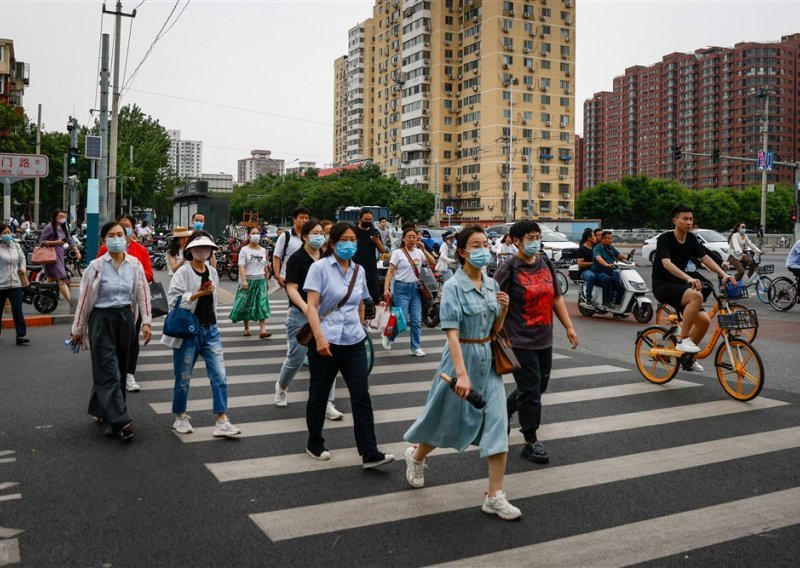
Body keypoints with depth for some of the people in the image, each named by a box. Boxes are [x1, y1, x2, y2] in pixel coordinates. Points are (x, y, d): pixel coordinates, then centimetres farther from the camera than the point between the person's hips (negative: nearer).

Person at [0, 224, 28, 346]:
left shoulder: (16, 246, 8)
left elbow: (22, 258, 22)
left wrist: (22, 268, 7)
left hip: (15, 284, 2)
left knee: (17, 310, -6)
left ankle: (21, 335, -6)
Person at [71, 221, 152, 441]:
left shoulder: (135, 264, 2)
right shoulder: (96, 266, -5)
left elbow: (142, 294, 4)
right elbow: (84, 299, -1)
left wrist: (146, 322, -4)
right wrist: (78, 329, 2)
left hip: (125, 318, 4)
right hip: (102, 320, -3)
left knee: (120, 369, 10)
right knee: (108, 371, -8)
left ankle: (102, 411, 28)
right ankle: (120, 421, -11)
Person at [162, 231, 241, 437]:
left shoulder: (212, 272, 9)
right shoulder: (183, 272, -8)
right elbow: (174, 300, -19)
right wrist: (199, 294, -26)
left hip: (210, 330, 5)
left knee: (220, 376, -4)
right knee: (183, 379, 7)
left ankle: (222, 421, -1)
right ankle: (180, 417, 27)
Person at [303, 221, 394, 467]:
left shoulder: (359, 270, 9)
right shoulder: (320, 268, -6)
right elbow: (312, 306, -14)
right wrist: (319, 337, -25)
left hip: (354, 343, 4)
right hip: (326, 343, -4)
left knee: (362, 397, -4)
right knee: (319, 395, 11)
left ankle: (369, 453, -4)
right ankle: (314, 445, 29)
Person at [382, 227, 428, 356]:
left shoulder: (419, 252, 7)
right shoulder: (398, 253, -5)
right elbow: (390, 272, -7)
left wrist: (424, 249, -7)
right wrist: (386, 289, -17)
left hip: (416, 288, 4)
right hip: (402, 288, -4)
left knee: (416, 320, 3)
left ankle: (415, 348, 14)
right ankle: (388, 336, 22)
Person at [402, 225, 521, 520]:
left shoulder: (492, 285, 6)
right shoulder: (453, 286, -13)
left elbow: (494, 331, 13)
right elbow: (452, 333, -21)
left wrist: (503, 310, -7)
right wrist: (462, 374, -29)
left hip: (488, 360, 5)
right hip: (461, 358, -5)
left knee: (498, 426, -3)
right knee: (449, 423, 12)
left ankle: (495, 496, 4)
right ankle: (416, 456, 43)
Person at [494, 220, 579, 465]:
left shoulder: (546, 263, 8)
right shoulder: (508, 269, -11)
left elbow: (557, 298, 14)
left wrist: (569, 327, 10)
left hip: (544, 340, 7)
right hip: (520, 341, -7)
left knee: (539, 386, 17)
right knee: (530, 390, -2)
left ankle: (503, 411, 41)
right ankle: (531, 443, 11)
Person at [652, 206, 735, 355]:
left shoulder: (691, 238, 6)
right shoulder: (665, 239, -15)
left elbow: (706, 259, 2)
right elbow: (666, 264, -30)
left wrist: (724, 275, -15)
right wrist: (689, 278, -44)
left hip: (679, 285, 7)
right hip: (662, 285, -7)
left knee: (704, 320, -5)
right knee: (696, 296, -33)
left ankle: (686, 355, 16)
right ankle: (682, 340, -22)